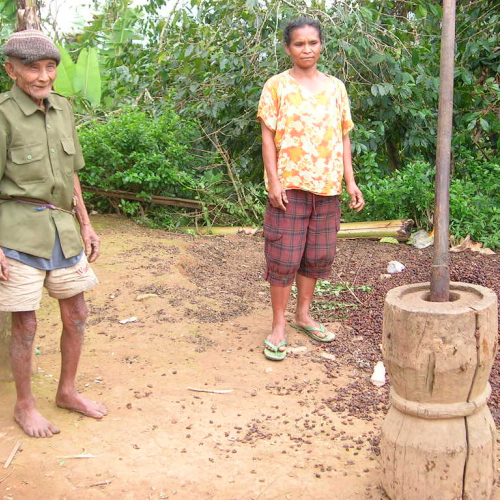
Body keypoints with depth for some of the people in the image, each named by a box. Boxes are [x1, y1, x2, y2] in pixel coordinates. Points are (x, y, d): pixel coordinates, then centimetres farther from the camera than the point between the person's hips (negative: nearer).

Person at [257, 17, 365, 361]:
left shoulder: (336, 87, 10)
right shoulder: (277, 86, 0)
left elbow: (344, 136, 11)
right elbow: (268, 136, -4)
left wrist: (350, 180, 5)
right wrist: (274, 181, -13)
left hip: (327, 185, 4)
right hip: (289, 184, -4)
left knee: (318, 254, 11)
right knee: (284, 256, -1)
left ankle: (304, 314, 28)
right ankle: (279, 326, 9)